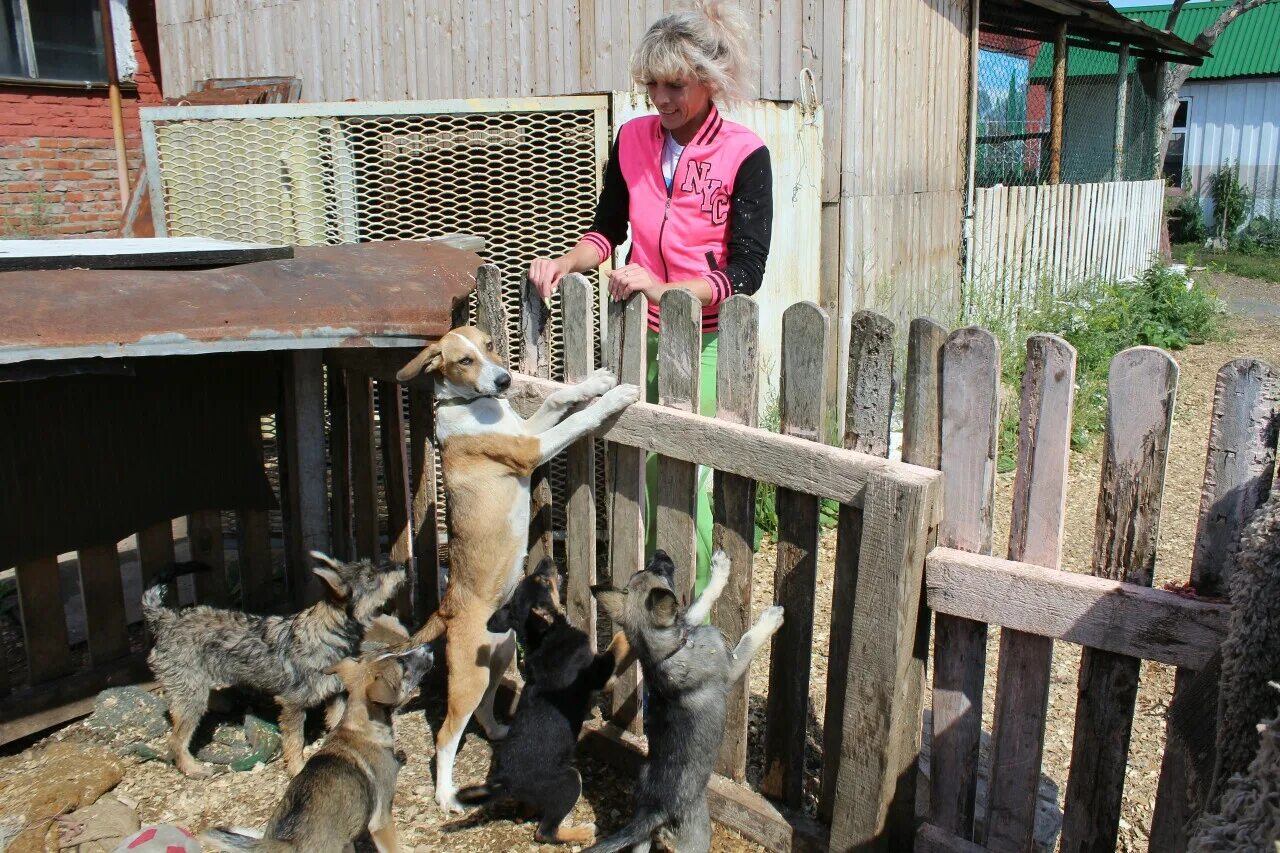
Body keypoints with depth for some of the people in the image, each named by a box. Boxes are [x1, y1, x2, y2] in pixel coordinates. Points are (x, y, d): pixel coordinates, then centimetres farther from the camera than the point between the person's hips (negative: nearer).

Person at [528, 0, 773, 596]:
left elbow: (746, 271, -14)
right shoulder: (633, 140, 3)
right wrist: (563, 264, -5)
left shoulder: (744, 155, -10)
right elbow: (608, 227, 15)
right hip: (638, 333, 4)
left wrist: (665, 289, -28)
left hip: (707, 340, -4)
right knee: (636, 468, 6)